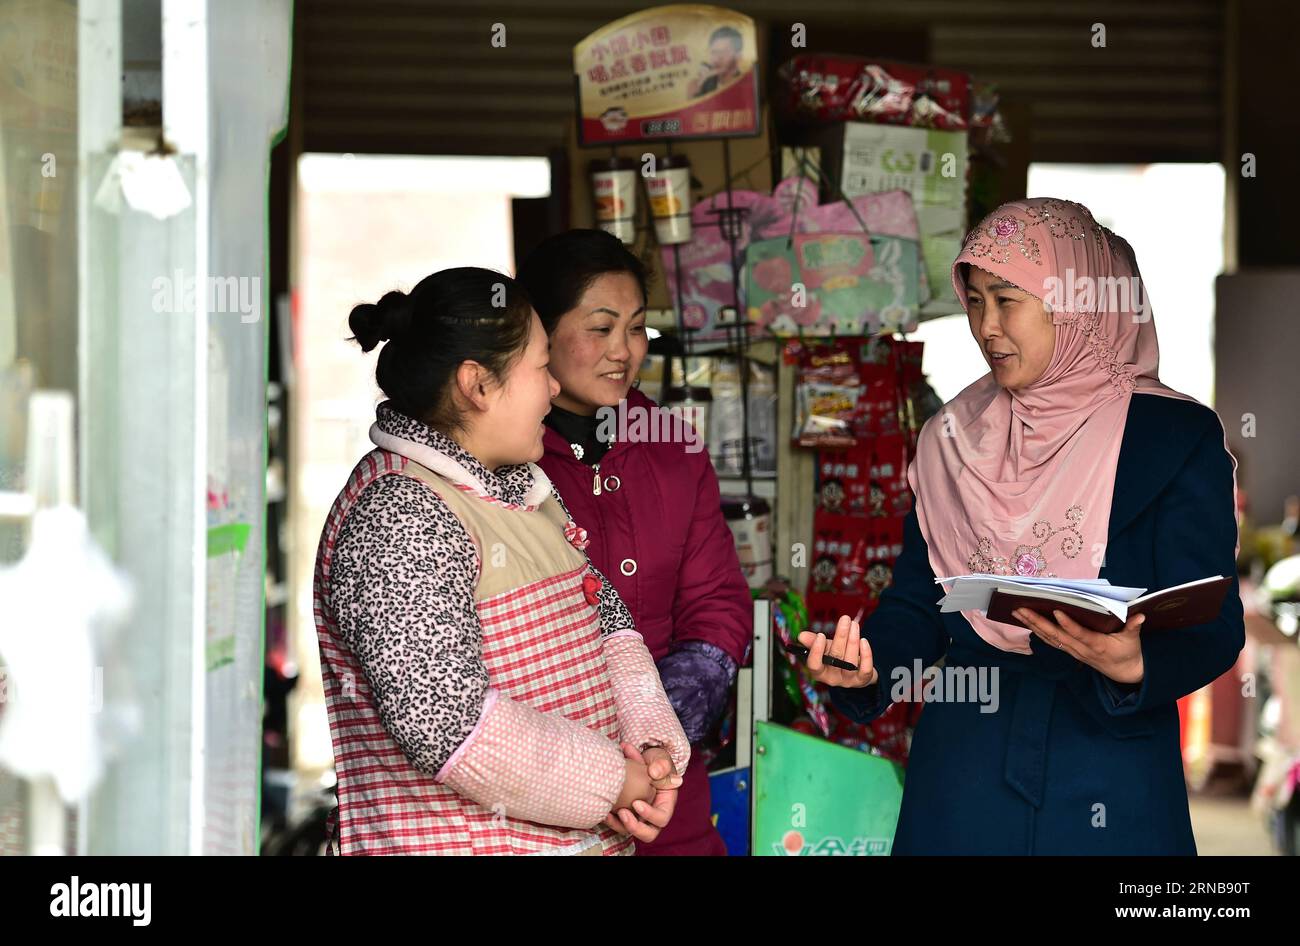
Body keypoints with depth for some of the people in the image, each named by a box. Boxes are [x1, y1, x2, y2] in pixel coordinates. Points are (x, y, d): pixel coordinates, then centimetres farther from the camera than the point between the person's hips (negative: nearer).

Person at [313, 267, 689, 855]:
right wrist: (612, 783, -17)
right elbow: (444, 723, -26)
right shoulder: (398, 517, -18)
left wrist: (651, 745, -5)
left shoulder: (521, 485, 12)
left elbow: (606, 615, 14)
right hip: (464, 841, -8)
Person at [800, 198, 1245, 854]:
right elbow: (919, 602, 8)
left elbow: (1210, 629, -10)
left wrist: (1135, 665, -30)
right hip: (965, 769, 3)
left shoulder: (1177, 437, -5)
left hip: (1112, 776, -3)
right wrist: (867, 660, -12)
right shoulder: (953, 437, 7)